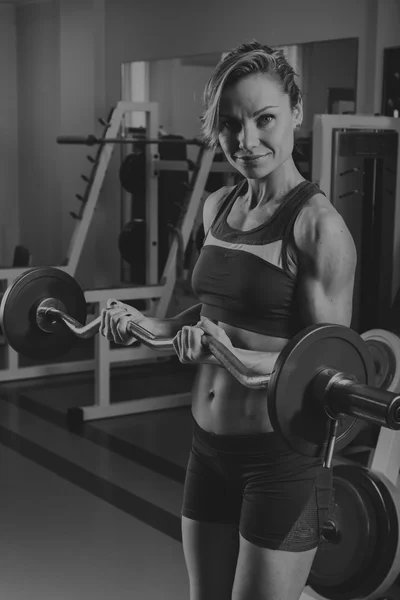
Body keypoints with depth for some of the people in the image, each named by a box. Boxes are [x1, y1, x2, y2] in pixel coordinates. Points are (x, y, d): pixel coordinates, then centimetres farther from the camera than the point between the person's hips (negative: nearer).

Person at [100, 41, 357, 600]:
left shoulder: (318, 225, -17)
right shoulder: (218, 207, 5)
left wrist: (239, 357, -31)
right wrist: (150, 326, 6)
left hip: (284, 455, -7)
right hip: (210, 445, 7)